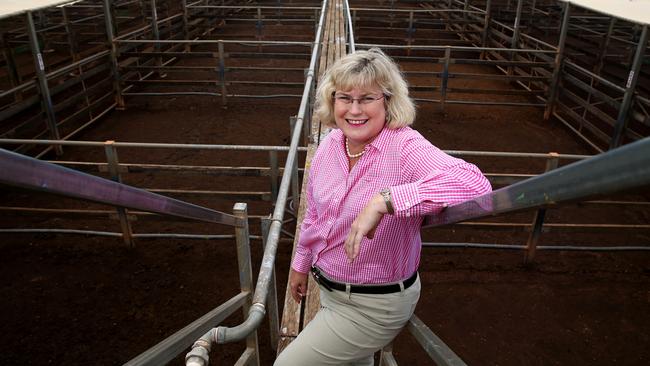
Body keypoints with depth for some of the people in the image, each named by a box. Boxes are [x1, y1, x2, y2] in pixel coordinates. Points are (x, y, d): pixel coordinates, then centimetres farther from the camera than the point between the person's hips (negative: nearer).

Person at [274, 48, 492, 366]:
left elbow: (475, 184, -45)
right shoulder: (330, 143, -5)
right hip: (329, 288, 6)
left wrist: (385, 200, -48)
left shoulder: (405, 147, -26)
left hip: (375, 305, -6)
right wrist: (301, 264, 19)